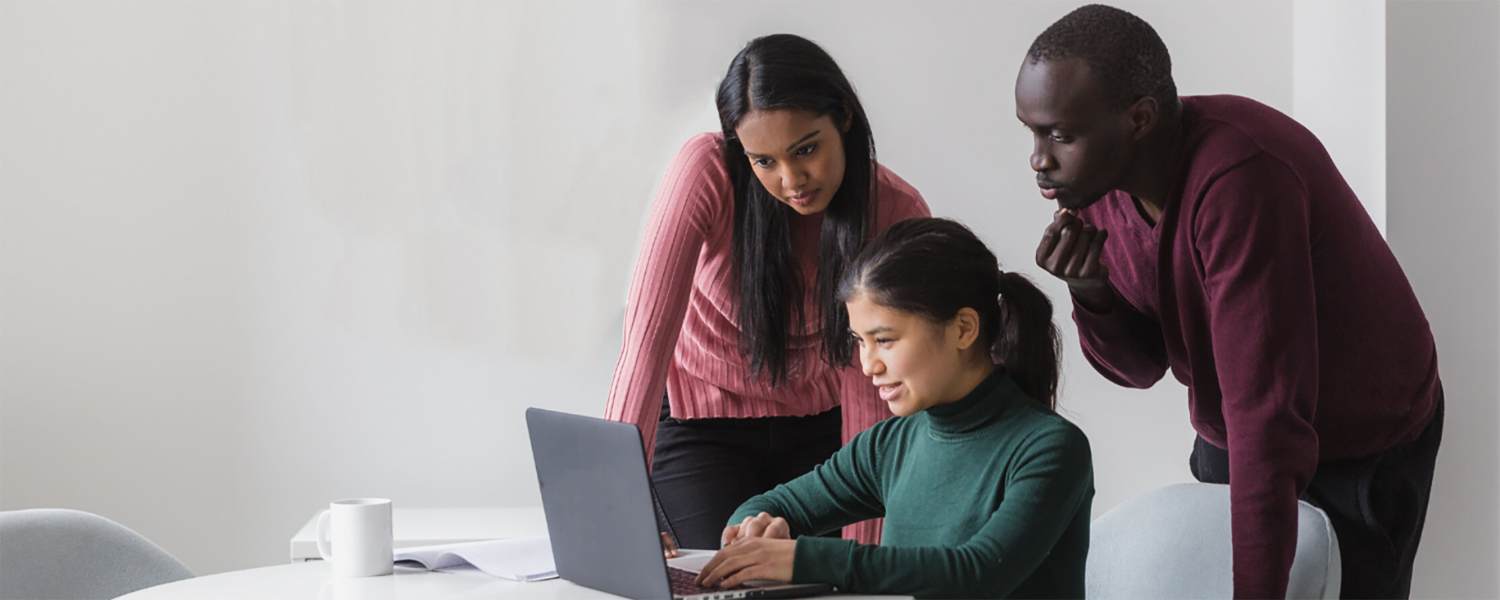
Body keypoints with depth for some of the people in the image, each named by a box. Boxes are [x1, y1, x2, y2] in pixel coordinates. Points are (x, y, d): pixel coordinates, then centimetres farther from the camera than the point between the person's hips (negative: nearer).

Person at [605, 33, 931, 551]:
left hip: (818, 426, 2)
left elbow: (869, 383, -20)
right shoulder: (706, 172, -27)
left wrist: (862, 544, -27)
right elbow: (648, 333, -34)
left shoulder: (897, 213, -20)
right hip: (702, 421, -2)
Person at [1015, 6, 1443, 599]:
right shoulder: (1100, 174, -11)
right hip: (1227, 438, 7)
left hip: (1361, 455, -7)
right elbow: (1141, 365, -2)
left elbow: (1267, 408, -39)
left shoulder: (1239, 178, -36)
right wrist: (1091, 293, -24)